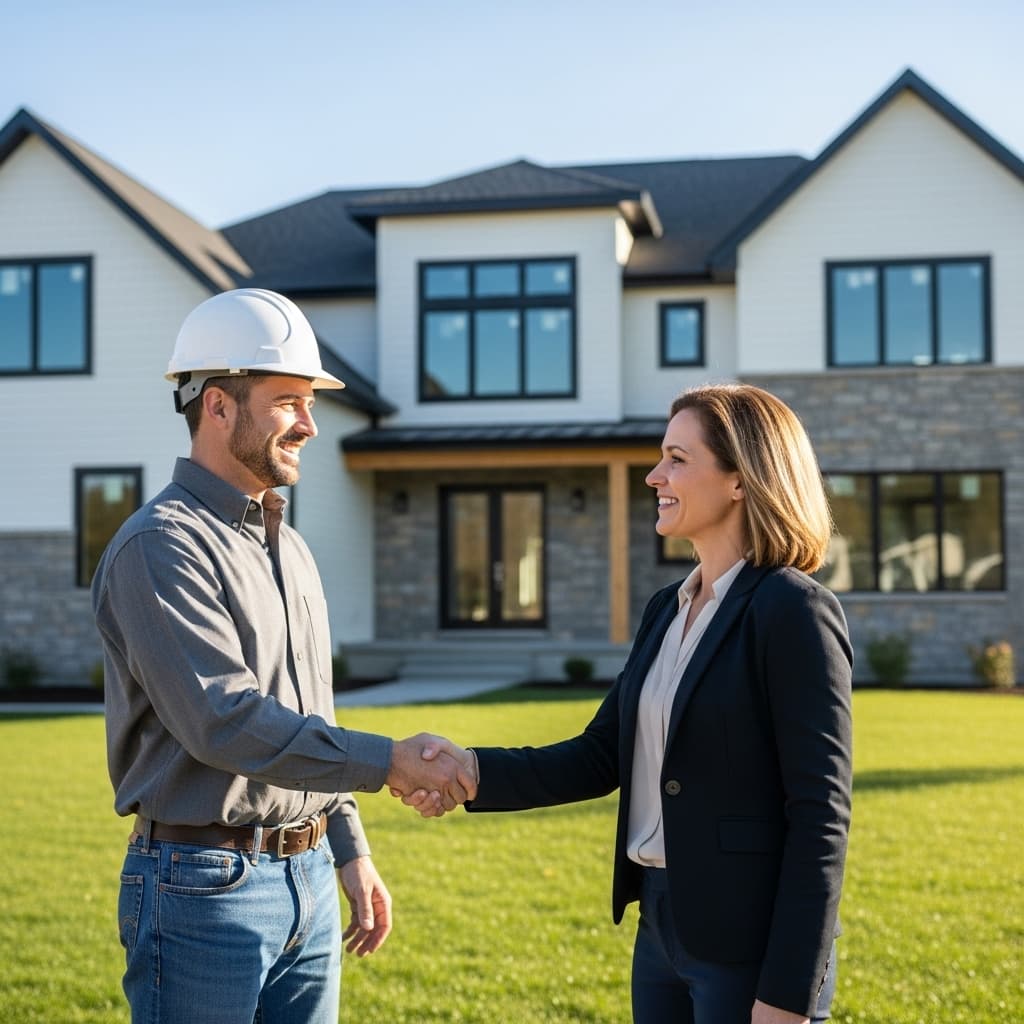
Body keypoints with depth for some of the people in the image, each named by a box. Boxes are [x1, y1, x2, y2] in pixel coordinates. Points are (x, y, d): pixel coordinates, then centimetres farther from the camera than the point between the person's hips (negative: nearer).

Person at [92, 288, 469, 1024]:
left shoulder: (288, 546, 14)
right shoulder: (160, 547, -14)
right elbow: (224, 720, -23)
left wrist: (350, 851, 17)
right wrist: (386, 762, -21)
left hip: (307, 880, 8)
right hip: (204, 886, -8)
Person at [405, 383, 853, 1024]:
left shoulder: (793, 611, -14)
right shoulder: (669, 610, 9)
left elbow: (820, 815, -16)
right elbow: (601, 757, 9)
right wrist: (476, 772, -6)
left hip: (751, 947, -8)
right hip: (663, 925, 8)